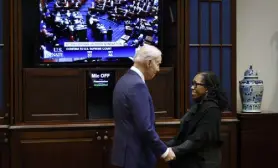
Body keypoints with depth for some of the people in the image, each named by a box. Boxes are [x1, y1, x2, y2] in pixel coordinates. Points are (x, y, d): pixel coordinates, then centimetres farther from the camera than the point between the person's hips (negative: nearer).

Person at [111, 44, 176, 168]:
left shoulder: (124, 81, 11)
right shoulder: (137, 85, -20)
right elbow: (144, 127, -24)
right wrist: (164, 151, -12)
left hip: (127, 152, 10)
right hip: (136, 155, -10)